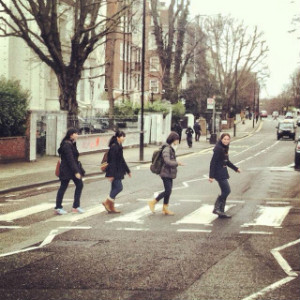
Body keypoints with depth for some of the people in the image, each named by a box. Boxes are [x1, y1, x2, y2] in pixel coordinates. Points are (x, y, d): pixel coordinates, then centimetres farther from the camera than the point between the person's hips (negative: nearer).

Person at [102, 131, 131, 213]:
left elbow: (122, 160, 23)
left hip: (118, 172, 10)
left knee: (115, 188, 10)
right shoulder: (114, 147, -17)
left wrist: (128, 171, 26)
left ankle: (111, 207, 15)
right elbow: (112, 161, -21)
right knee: (119, 187, -9)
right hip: (114, 172, -10)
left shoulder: (119, 147, 14)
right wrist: (111, 175, -23)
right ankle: (107, 202, 1)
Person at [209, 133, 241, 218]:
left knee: (224, 192, 10)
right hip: (219, 173, -9)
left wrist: (236, 168, 27)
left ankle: (221, 212, 15)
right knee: (226, 191, -10)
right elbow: (213, 162, -18)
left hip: (223, 173, 9)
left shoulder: (224, 148, 11)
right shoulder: (218, 149, -16)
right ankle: (216, 208, -2)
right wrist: (211, 176, -21)